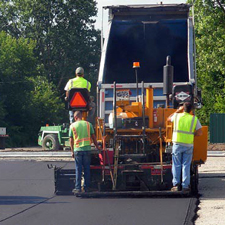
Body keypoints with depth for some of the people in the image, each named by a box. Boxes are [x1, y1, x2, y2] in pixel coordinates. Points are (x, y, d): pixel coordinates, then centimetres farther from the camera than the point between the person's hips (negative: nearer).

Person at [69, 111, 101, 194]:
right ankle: (86, 187, 11)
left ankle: (78, 188, 2)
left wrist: (72, 151, 8)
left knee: (78, 169, 3)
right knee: (87, 169, 9)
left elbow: (71, 139, 2)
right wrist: (97, 146, 19)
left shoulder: (72, 125, 1)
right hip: (87, 149, 1)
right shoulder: (88, 124, 5)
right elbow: (93, 136, 8)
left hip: (77, 149, -1)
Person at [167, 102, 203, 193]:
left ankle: (176, 184, 1)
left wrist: (178, 111, 28)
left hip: (177, 144, 0)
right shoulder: (194, 119, 1)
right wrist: (191, 134, 11)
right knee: (186, 166, 4)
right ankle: (185, 186, 2)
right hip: (189, 145, 1)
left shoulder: (177, 116, 1)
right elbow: (200, 132, -2)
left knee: (176, 165, 6)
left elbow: (169, 119, 23)